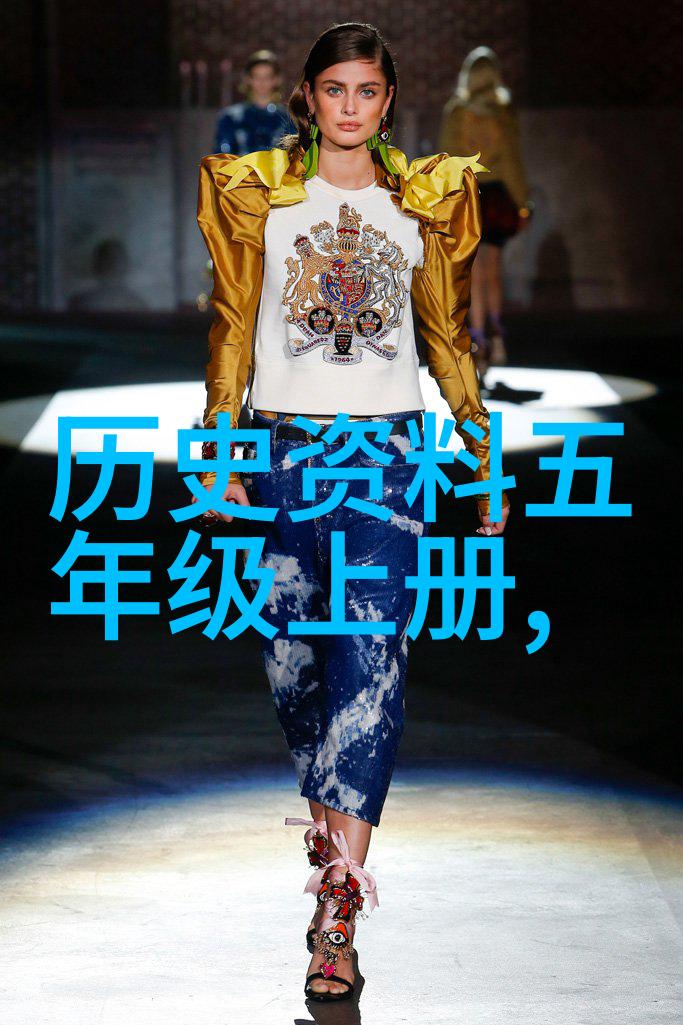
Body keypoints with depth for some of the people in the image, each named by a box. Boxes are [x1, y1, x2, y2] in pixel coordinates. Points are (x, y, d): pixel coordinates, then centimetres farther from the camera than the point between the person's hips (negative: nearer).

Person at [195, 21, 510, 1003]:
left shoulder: (423, 201, 9)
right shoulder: (258, 193, 7)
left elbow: (448, 336, 12)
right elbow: (233, 326, 6)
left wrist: (486, 459, 10)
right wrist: (221, 453, 0)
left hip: (388, 444, -1)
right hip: (286, 442, 1)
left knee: (373, 652, -13)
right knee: (291, 650, 4)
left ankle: (340, 893, -18)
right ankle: (328, 807, 31)